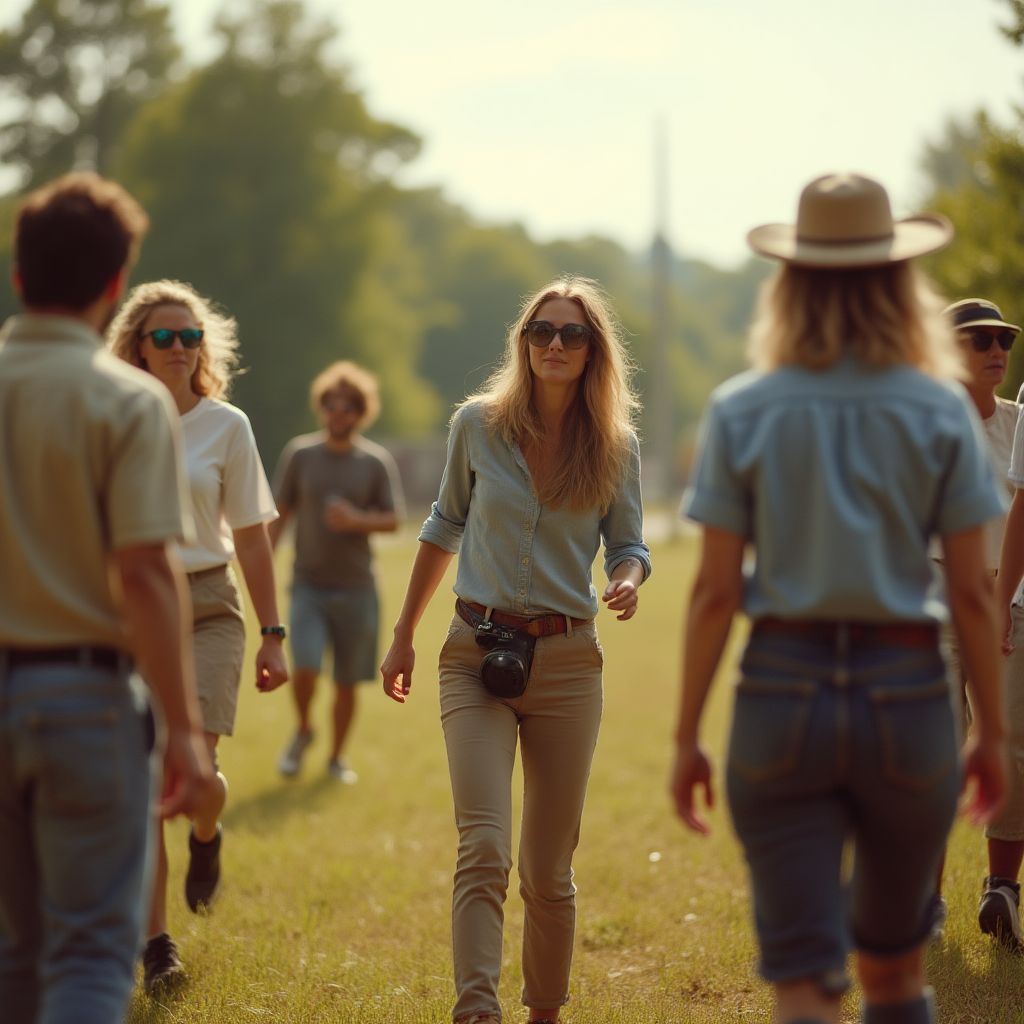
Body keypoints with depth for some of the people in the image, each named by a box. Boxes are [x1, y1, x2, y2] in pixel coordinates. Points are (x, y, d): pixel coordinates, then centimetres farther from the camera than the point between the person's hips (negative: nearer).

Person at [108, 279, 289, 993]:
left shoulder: (226, 425, 2)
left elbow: (251, 537, 4)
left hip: (207, 610, -1)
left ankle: (206, 835, 25)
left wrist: (272, 635, 2)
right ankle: (157, 944, 10)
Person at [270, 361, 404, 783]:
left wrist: (357, 520, -18)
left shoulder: (377, 462, 2)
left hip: (356, 588, 1)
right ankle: (302, 731, 13)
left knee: (347, 682, 6)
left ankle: (337, 756, 25)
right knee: (305, 669, -16)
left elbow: (393, 520, 2)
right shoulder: (300, 454, 2)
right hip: (308, 584, -1)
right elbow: (279, 515, 6)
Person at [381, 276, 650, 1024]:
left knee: (548, 871, 8)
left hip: (567, 662, 1)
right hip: (478, 658, -1)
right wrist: (404, 637, 17)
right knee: (484, 850, -17)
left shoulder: (615, 446, 1)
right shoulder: (478, 424, 2)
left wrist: (629, 581, -17)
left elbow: (628, 545, 8)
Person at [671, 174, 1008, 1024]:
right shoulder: (941, 412, -1)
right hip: (907, 694, 1)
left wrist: (687, 736, 3)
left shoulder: (742, 413, -2)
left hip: (782, 695, -1)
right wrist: (992, 730, 8)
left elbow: (714, 591, -4)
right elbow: (972, 593, -2)